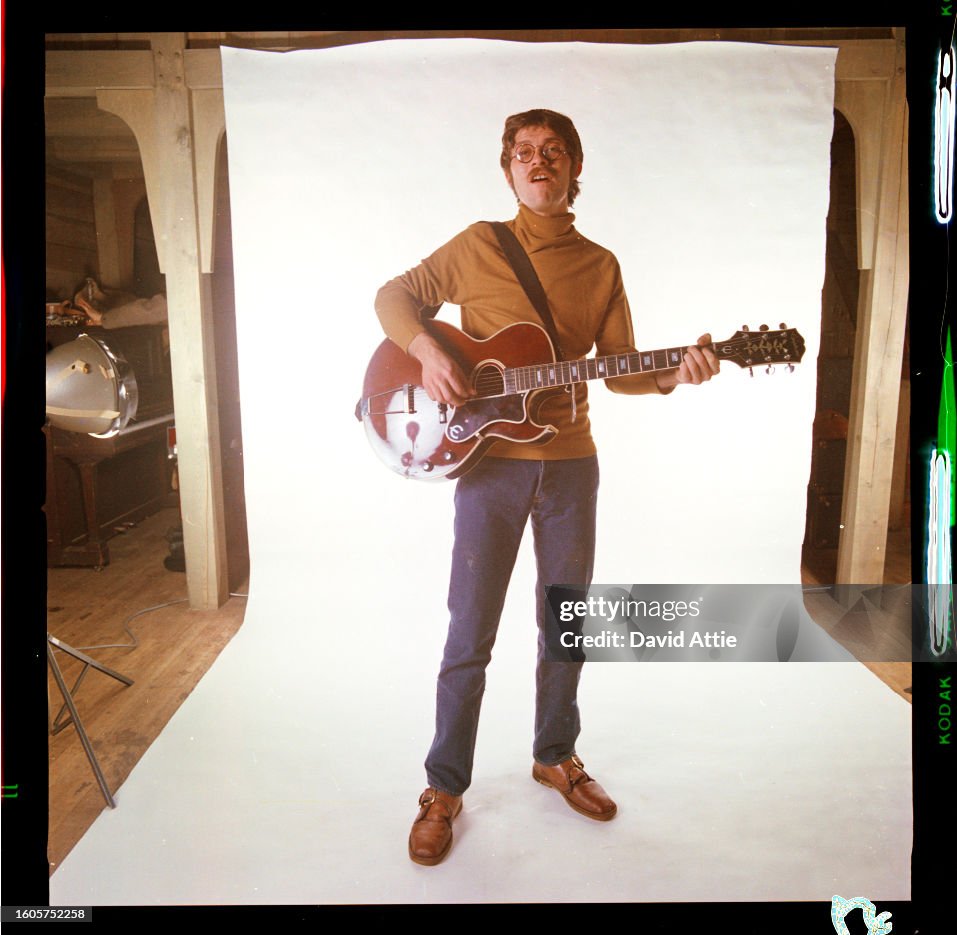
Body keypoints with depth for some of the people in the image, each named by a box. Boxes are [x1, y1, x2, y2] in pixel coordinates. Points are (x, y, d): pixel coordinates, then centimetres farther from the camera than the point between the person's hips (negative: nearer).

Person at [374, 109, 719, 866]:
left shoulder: (601, 266, 9)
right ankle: (445, 787, 20)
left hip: (570, 463, 3)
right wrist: (428, 351, -14)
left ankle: (555, 755, 36)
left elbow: (619, 368, 8)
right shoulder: (478, 246, 2)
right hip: (489, 462, -3)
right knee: (471, 632, 3)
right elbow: (394, 294, 5)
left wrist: (671, 376, -13)